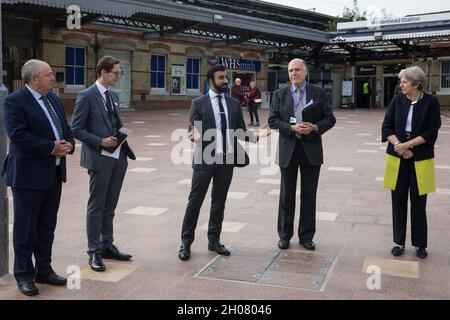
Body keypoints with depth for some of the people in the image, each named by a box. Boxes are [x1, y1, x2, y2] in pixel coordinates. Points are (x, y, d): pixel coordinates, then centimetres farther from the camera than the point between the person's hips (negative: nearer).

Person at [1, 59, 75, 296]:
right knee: (25, 227, 5)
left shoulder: (52, 98, 12)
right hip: (28, 175, -7)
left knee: (47, 226, 16)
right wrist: (51, 148, -23)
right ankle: (24, 275, 18)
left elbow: (65, 127, 15)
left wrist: (69, 144, -6)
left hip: (54, 173, 8)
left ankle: (44, 270, 28)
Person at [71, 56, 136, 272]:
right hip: (99, 159, -7)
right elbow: (76, 129, -10)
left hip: (118, 157, 7)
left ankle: (107, 246, 26)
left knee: (110, 205, 14)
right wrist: (100, 141, -18)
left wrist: (121, 139, 3)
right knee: (96, 206, 3)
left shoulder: (113, 96, 13)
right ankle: (94, 252, 13)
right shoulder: (86, 96, -8)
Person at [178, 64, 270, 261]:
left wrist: (256, 135, -11)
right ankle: (186, 242, 12)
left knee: (219, 202, 12)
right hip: (205, 159, -3)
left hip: (227, 159, 4)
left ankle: (214, 240, 24)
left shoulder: (234, 104, 10)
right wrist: (194, 135, -27)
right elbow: (193, 129, -3)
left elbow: (240, 132, 9)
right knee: (195, 201, 1)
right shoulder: (199, 103, 0)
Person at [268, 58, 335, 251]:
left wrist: (315, 127, -19)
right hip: (288, 150, 0)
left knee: (309, 195, 7)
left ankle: (306, 236, 20)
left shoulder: (318, 93, 3)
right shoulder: (279, 94, 3)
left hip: (311, 150, 0)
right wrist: (292, 128, -18)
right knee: (287, 194, 8)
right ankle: (285, 235, 21)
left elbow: (330, 119, 0)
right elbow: (273, 120, -2)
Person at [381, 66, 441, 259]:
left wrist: (408, 144, -16)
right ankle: (399, 242, 19)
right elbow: (386, 127, 1)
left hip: (420, 159, -2)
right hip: (397, 158, 2)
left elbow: (432, 131, -8)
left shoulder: (430, 102, -4)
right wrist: (398, 146, -12)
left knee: (418, 202, 5)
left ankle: (420, 244, 20)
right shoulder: (398, 100, 3)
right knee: (398, 201, 6)